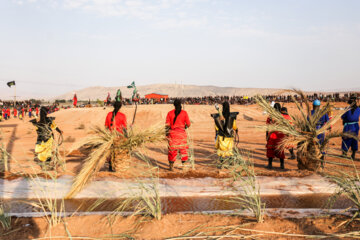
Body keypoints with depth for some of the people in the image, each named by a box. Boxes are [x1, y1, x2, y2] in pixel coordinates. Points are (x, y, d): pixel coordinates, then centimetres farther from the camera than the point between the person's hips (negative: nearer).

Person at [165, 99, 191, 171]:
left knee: (172, 149, 8)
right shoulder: (184, 113, -4)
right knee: (183, 149, 12)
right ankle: (184, 164, 16)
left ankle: (171, 166, 12)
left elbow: (167, 125, -4)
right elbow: (188, 124, -1)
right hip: (181, 133, -1)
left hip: (172, 133, 1)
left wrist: (167, 133, 4)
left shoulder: (170, 113, -1)